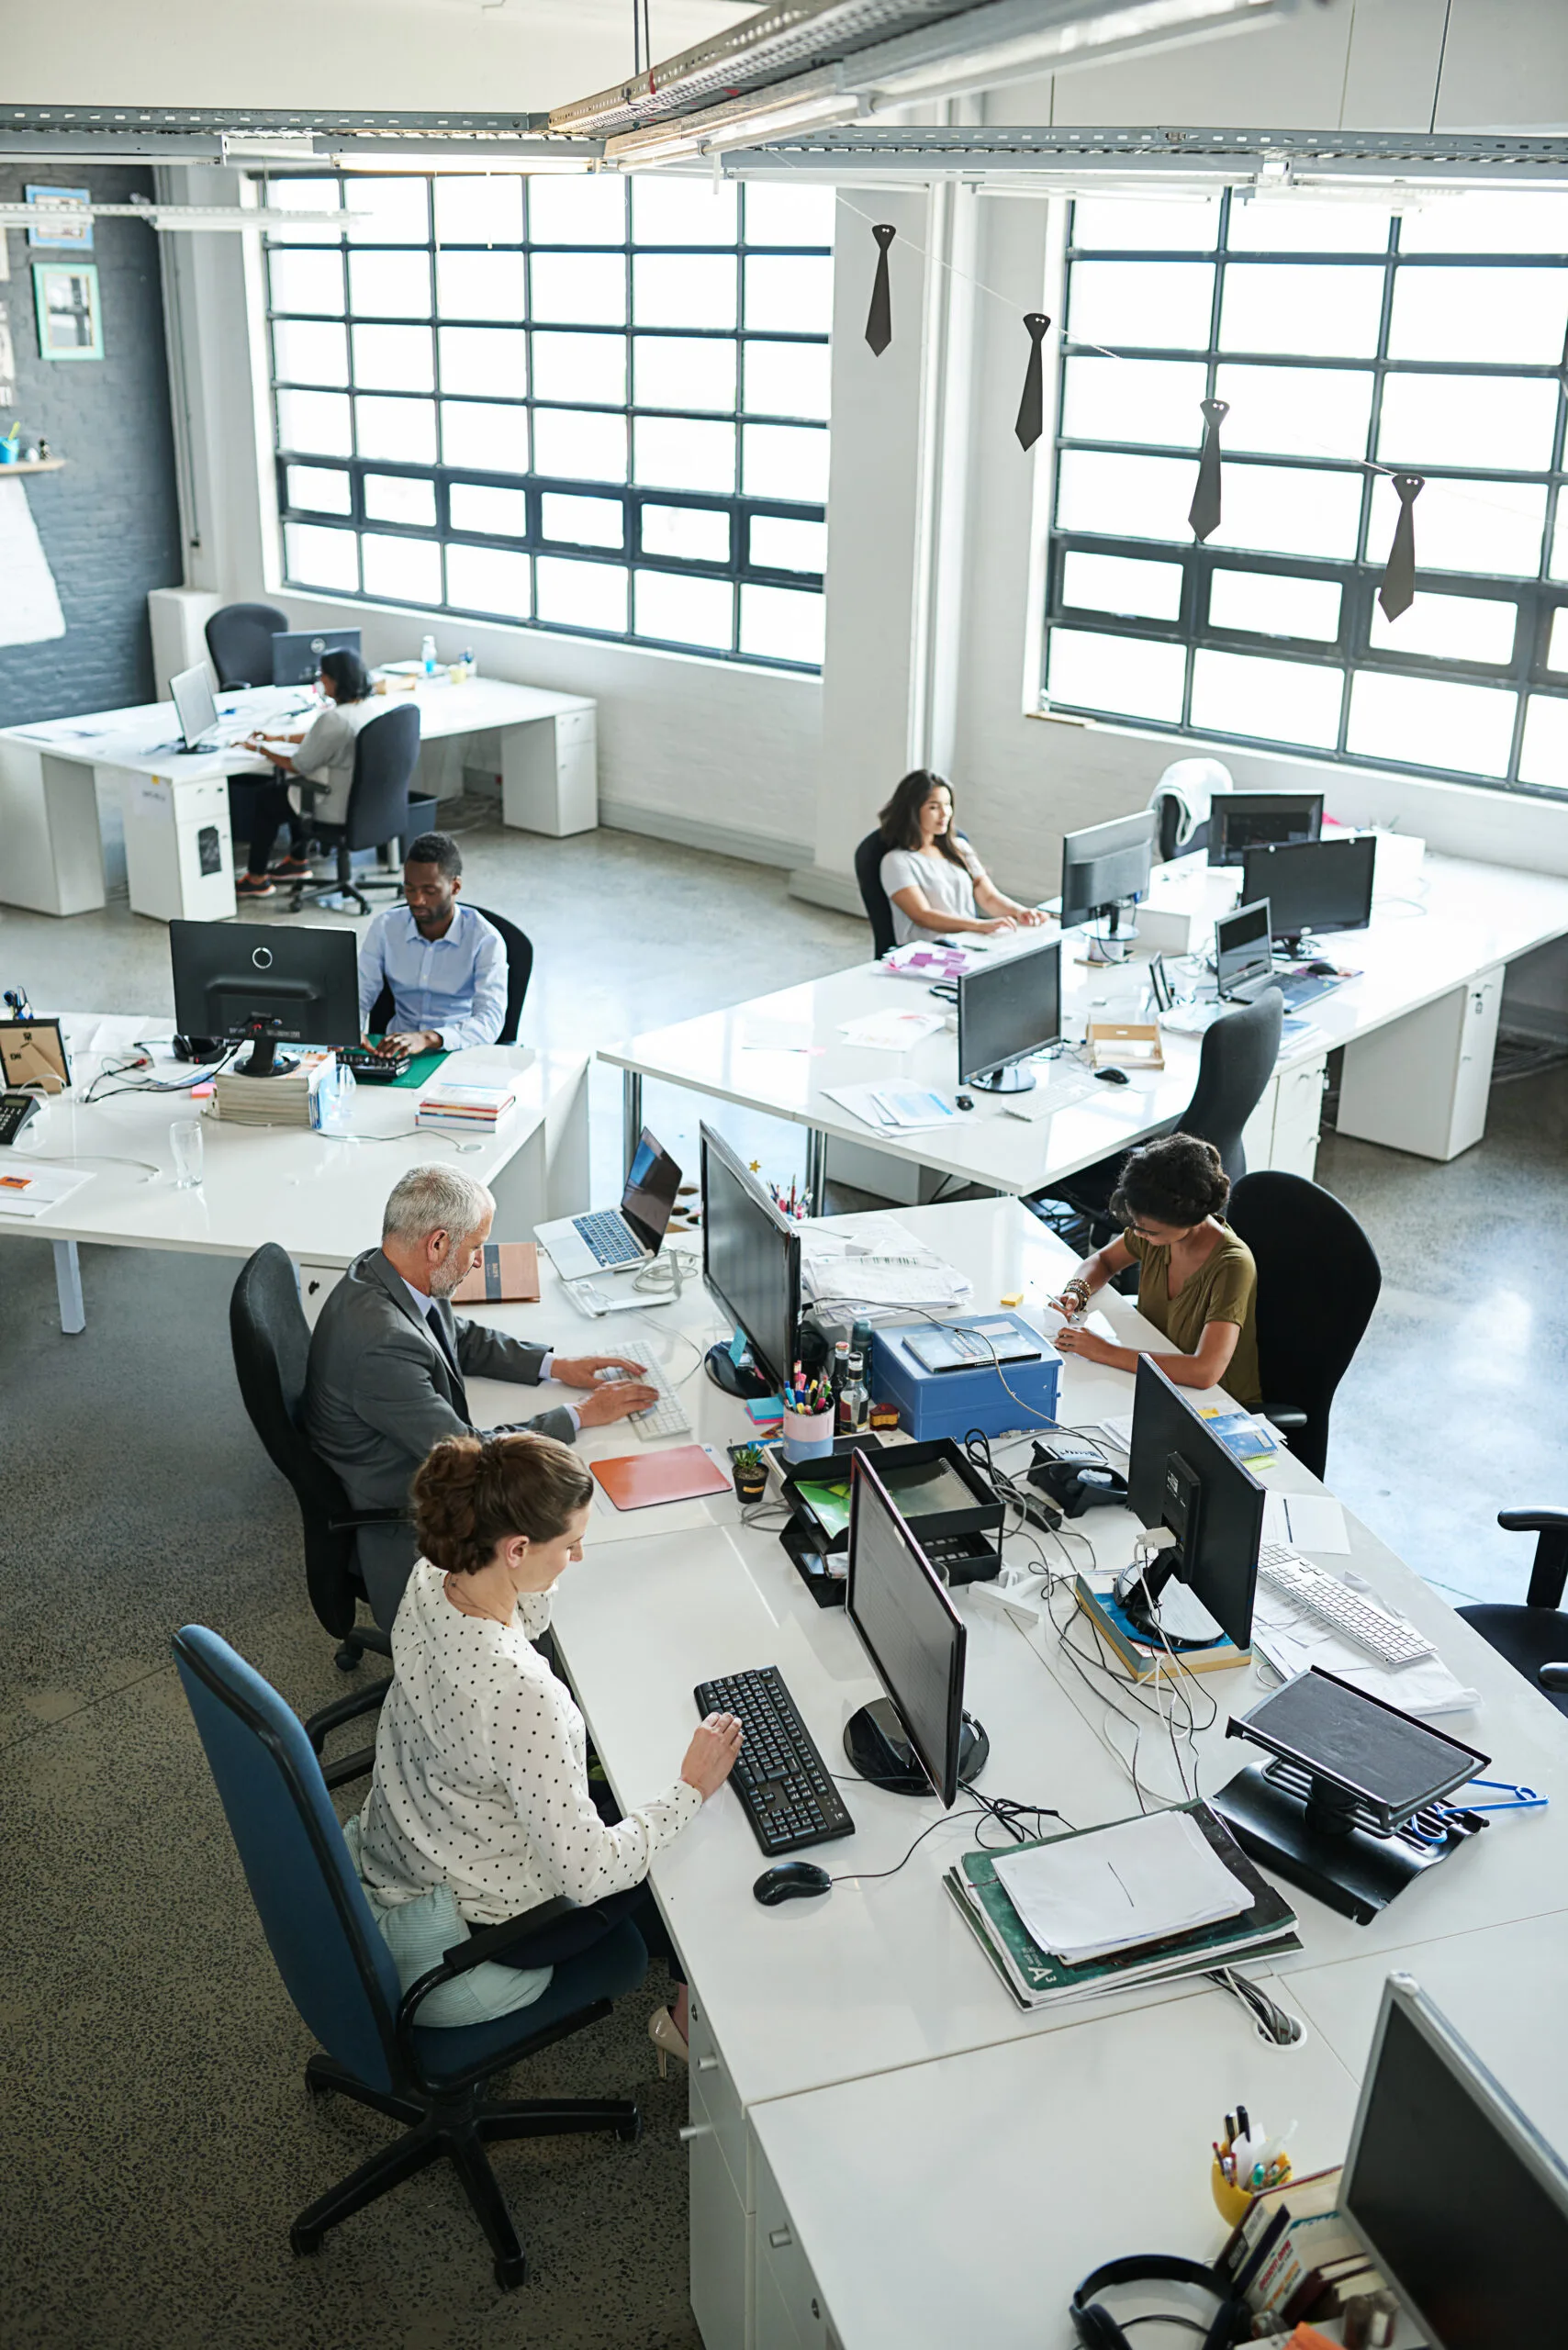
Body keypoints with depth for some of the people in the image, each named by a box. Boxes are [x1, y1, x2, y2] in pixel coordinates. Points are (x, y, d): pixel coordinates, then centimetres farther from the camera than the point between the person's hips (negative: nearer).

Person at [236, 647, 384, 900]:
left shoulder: (334, 719, -29)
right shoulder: (376, 705, -3)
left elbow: (299, 766, -17)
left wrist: (260, 749, -1)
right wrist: (280, 737, 15)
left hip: (340, 808, -8)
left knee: (265, 796, 16)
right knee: (288, 788, 31)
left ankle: (256, 879, 28)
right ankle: (298, 861, 42)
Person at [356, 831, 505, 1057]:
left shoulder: (485, 941, -9)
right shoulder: (385, 928, 4)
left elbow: (490, 1022, -20)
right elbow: (358, 995, 3)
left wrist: (428, 1038, -38)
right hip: (396, 1052, 4)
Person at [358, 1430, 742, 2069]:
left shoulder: (429, 1580, -16)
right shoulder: (517, 1690, -41)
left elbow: (522, 1624, 8)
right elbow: (586, 1874, -33)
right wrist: (691, 1789, -22)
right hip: (477, 1918, -7)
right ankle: (690, 2019, 38)